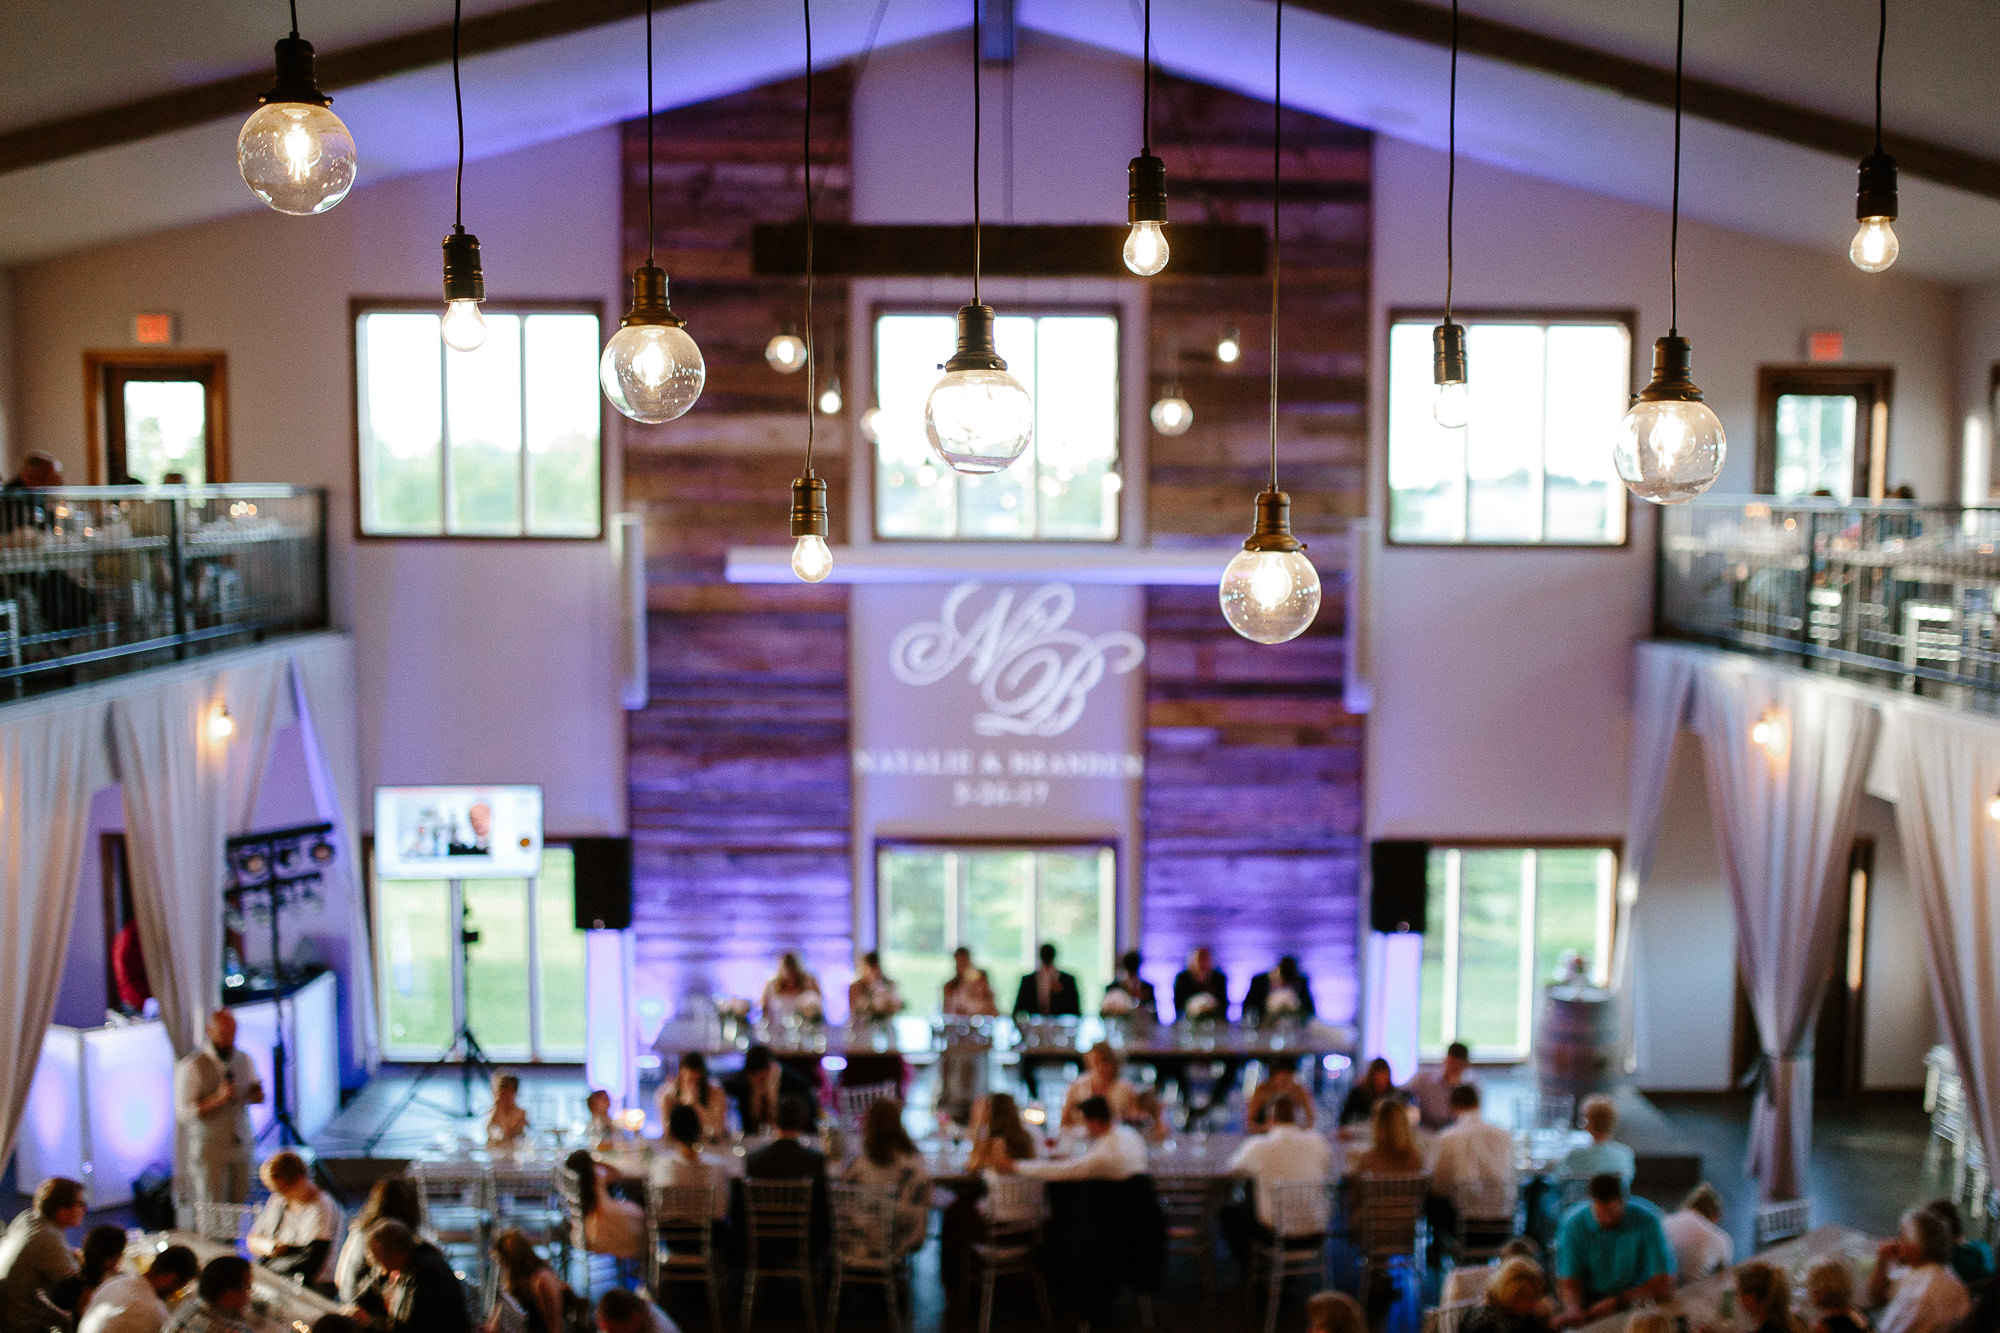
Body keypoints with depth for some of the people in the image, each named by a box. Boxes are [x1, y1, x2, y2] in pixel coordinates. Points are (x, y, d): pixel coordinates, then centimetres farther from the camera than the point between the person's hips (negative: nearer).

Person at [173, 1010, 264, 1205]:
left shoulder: (244, 1061, 9)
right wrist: (217, 1100, -24)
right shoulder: (192, 1066, -9)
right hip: (208, 1152, -5)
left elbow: (257, 1093, 24)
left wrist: (257, 1095, 0)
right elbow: (183, 1112, -12)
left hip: (241, 1150, 5)